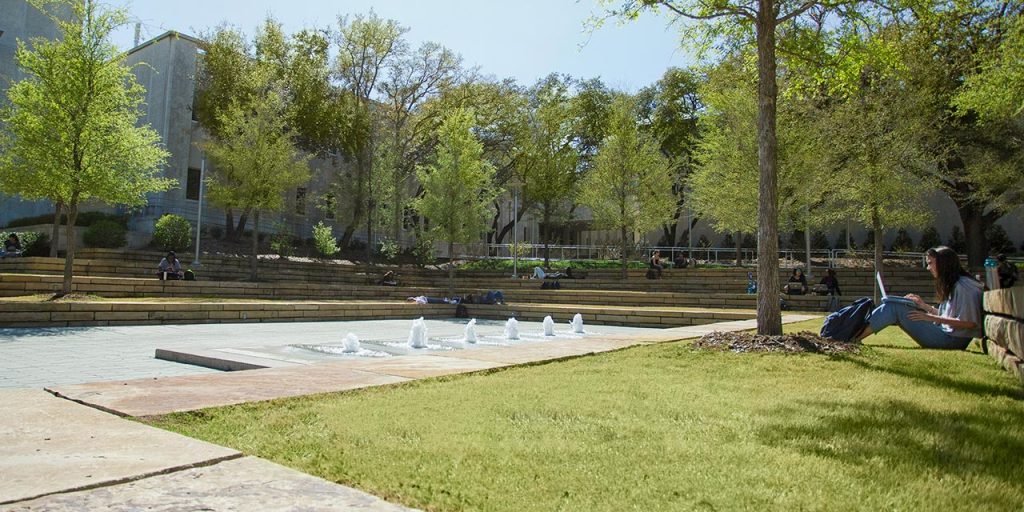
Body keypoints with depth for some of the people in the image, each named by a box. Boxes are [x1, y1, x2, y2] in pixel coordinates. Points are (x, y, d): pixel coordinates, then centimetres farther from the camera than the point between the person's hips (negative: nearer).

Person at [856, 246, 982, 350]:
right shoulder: (951, 285, 17)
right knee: (892, 306, 1)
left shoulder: (963, 286, -12)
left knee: (894, 308, -18)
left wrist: (932, 318, -18)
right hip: (945, 333, 9)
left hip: (952, 340, -9)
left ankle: (853, 338, -18)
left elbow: (970, 323, -17)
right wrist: (924, 306, 8)